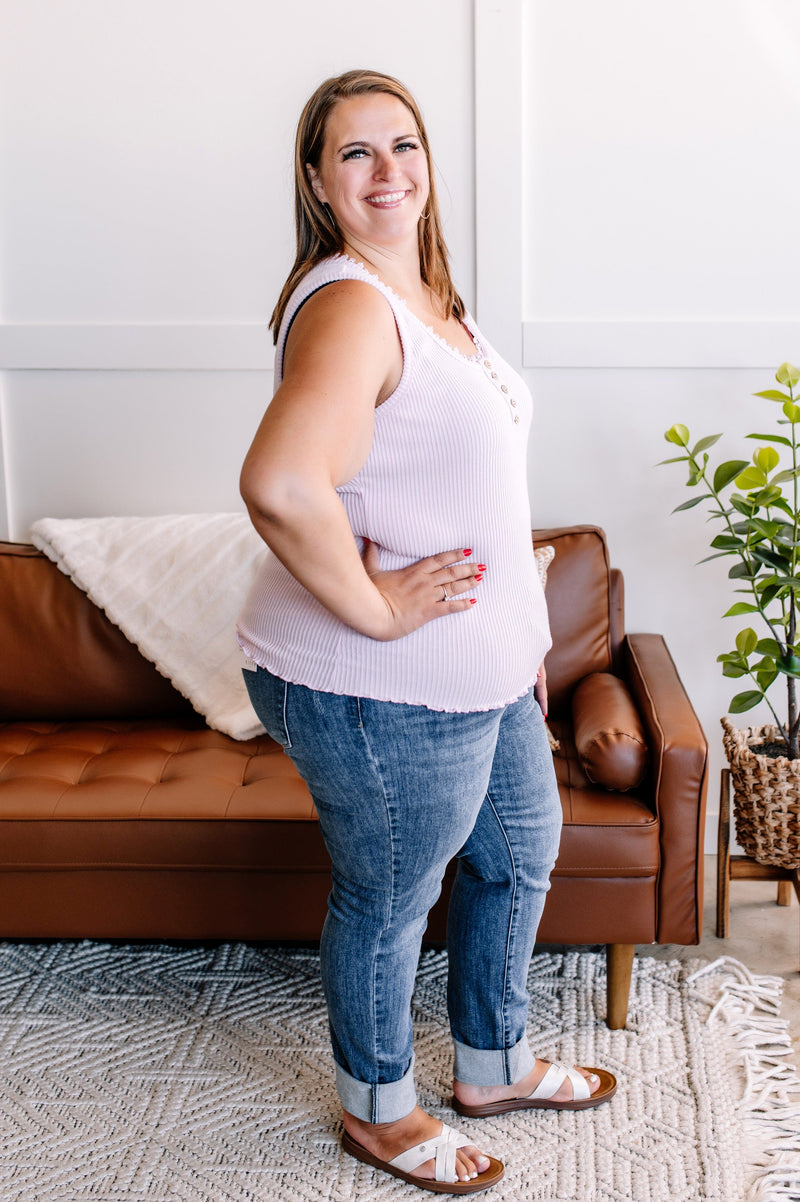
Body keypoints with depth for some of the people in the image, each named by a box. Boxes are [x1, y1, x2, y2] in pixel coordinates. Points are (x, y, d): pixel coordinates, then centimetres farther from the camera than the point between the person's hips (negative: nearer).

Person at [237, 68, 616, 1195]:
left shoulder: (430, 295, 9)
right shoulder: (350, 305, -24)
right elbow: (279, 484, -42)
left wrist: (523, 634, 19)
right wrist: (374, 607, -28)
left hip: (484, 670, 10)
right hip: (387, 691, -10)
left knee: (521, 848, 25)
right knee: (389, 900, 11)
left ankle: (493, 1064, 48)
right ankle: (380, 1109, 38)